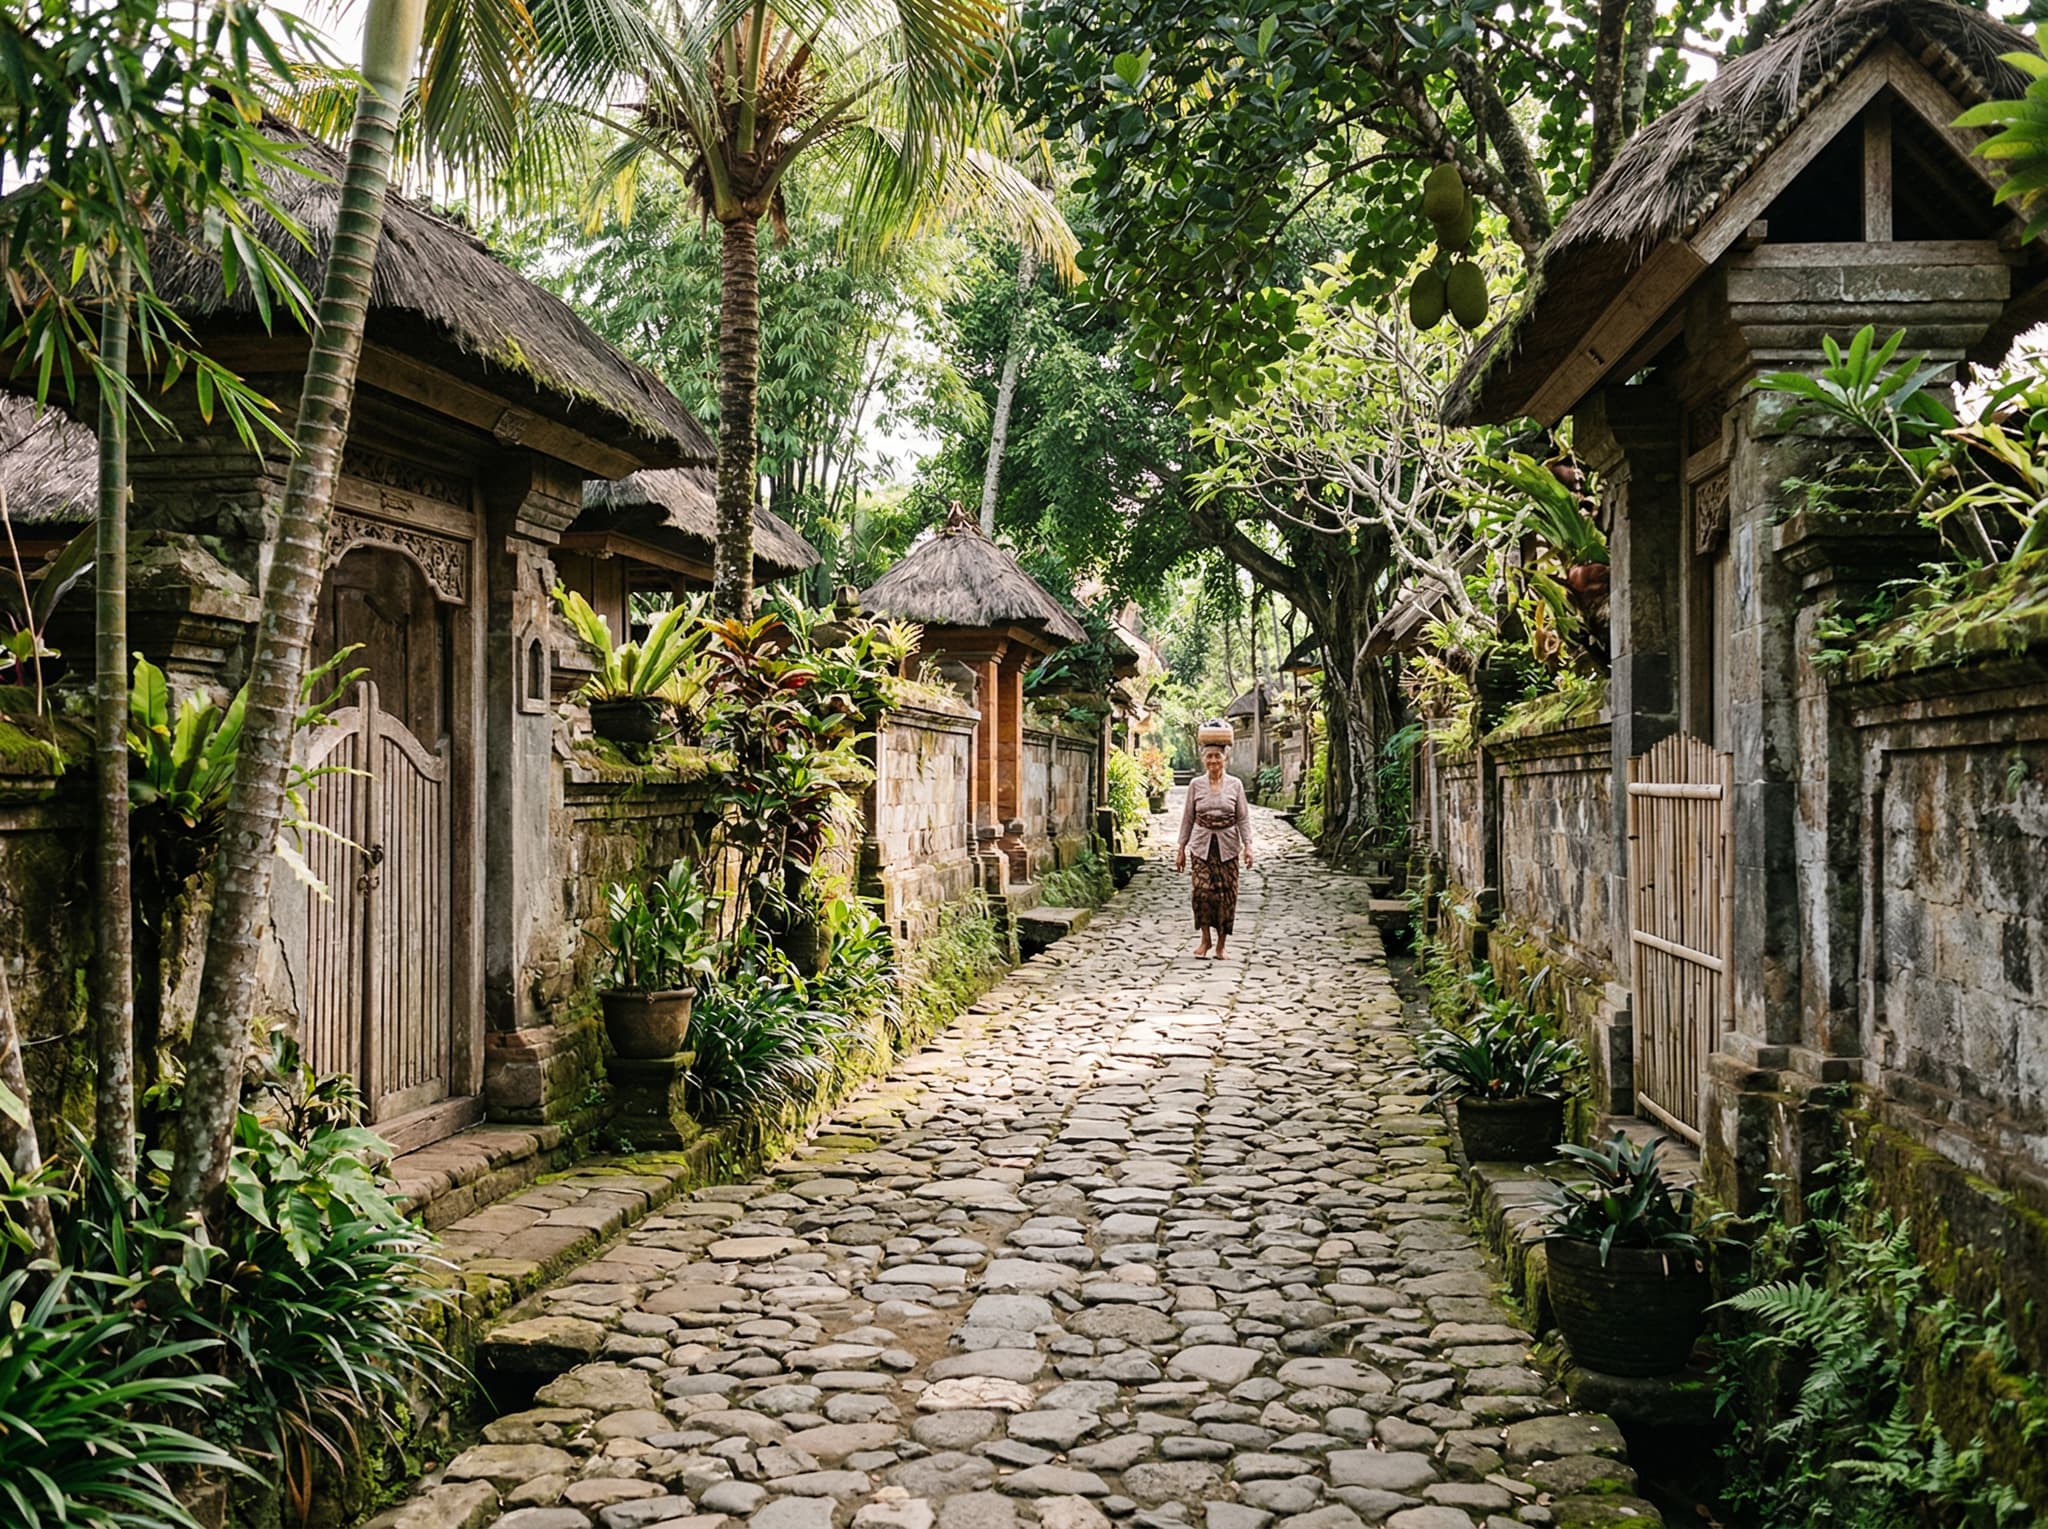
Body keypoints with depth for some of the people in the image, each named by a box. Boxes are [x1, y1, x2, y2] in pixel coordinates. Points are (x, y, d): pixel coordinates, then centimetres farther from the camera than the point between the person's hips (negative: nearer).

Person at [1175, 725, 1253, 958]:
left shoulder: (1235, 784, 2)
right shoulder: (1196, 784, 3)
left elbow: (1243, 818, 4)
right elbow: (1188, 818, 7)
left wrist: (1248, 845, -6)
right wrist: (1181, 849, 6)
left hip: (1228, 846, 0)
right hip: (1202, 845, 0)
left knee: (1226, 893, -1)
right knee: (1202, 890, -14)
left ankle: (1221, 945, 10)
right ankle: (1205, 940, 1)